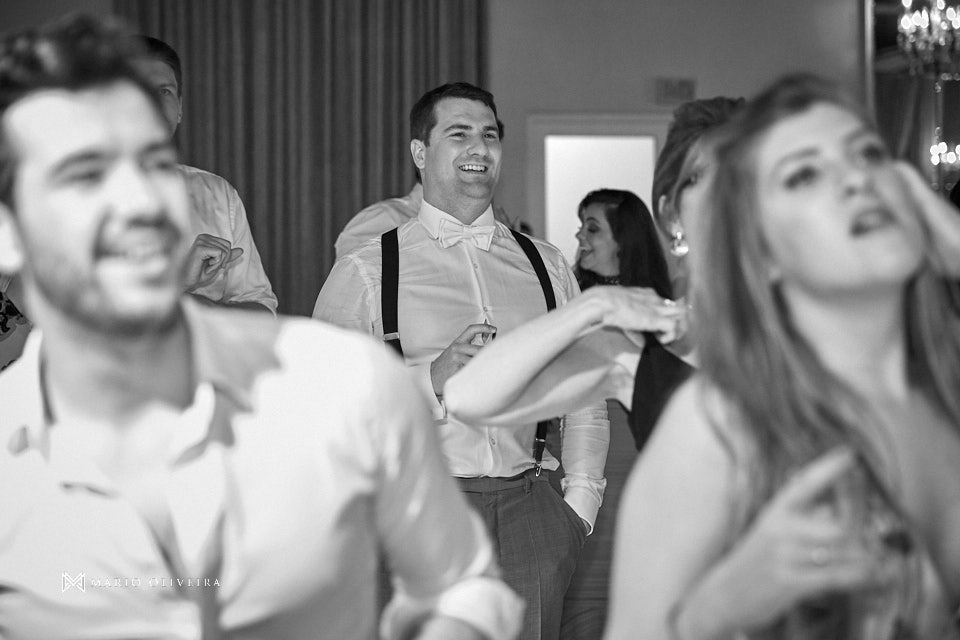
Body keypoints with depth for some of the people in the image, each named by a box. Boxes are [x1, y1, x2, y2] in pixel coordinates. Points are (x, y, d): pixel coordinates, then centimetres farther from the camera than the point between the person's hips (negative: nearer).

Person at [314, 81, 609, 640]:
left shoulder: (546, 265, 15)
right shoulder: (364, 273, 2)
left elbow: (585, 395, 17)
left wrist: (579, 506, 8)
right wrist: (431, 376, -15)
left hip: (528, 506, 3)